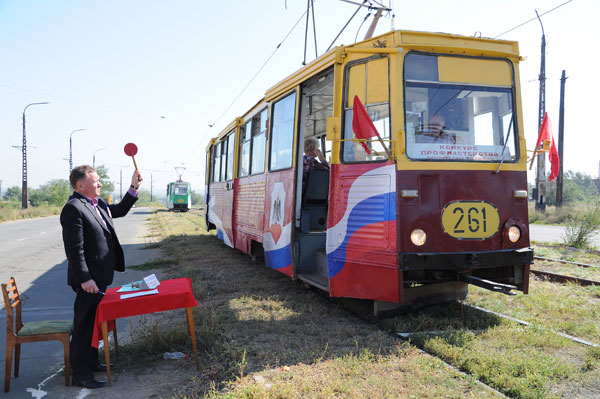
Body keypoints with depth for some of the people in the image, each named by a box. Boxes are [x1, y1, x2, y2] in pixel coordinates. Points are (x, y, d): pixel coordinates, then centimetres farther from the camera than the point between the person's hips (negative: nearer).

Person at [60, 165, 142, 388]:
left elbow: (119, 211, 27)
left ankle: (91, 361, 36)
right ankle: (81, 374, 12)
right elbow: (74, 249, -23)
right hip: (89, 280, -9)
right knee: (84, 325, 1)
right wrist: (84, 279, -24)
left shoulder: (98, 204, 10)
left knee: (94, 322, 21)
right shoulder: (73, 209, -19)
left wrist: (134, 188, 15)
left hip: (100, 277, 10)